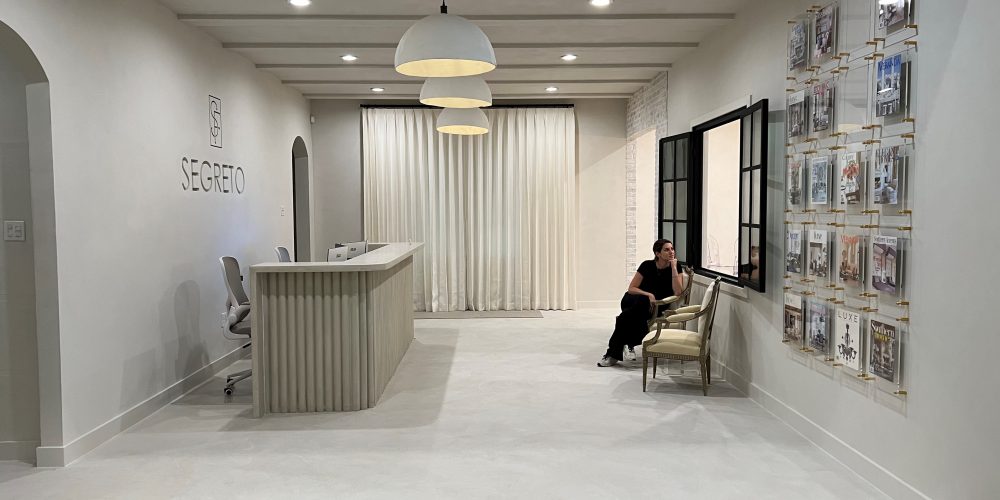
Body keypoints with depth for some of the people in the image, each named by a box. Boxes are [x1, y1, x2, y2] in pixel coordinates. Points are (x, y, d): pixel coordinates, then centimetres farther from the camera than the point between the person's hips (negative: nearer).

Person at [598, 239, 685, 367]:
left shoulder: (676, 269, -2)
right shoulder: (648, 266, -5)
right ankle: (628, 344, -28)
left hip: (655, 307, 0)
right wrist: (648, 295, -19)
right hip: (631, 301, 0)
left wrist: (673, 267, -19)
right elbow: (631, 288, -3)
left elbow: (678, 292, -18)